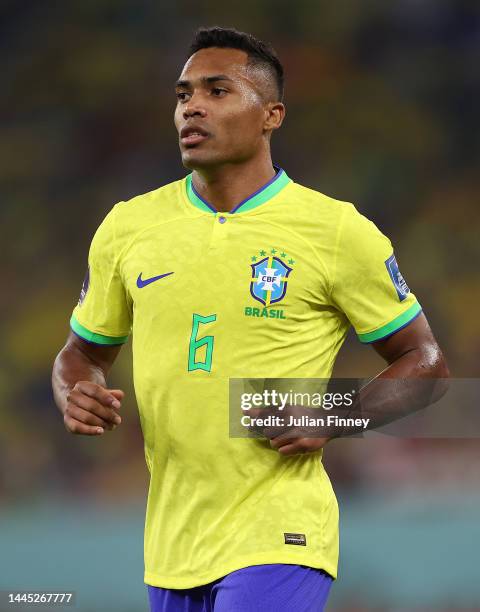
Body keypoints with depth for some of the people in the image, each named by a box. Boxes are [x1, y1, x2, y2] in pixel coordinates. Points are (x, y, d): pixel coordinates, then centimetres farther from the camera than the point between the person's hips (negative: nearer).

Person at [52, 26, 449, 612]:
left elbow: (424, 362, 3)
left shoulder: (337, 230, -4)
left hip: (277, 540, -5)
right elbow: (82, 352, 20)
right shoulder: (127, 227, 7)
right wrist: (76, 397, -4)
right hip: (170, 542, 5)